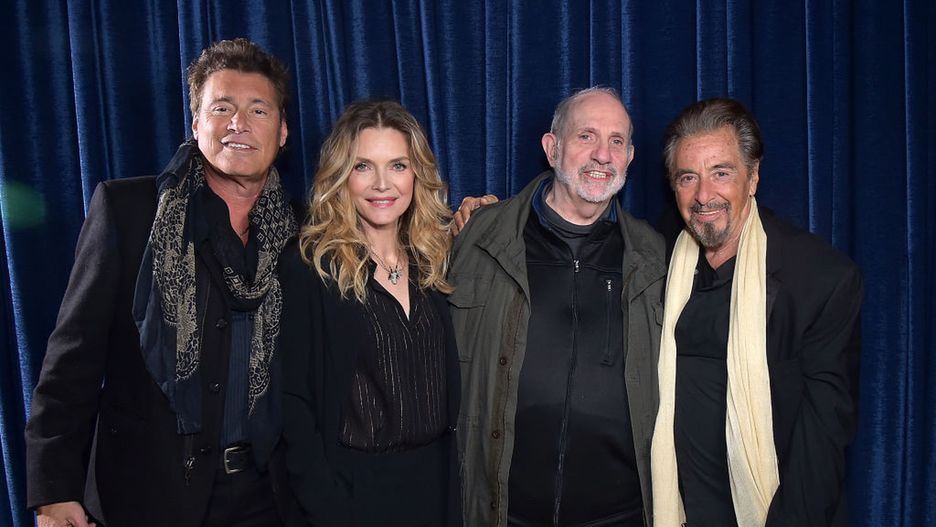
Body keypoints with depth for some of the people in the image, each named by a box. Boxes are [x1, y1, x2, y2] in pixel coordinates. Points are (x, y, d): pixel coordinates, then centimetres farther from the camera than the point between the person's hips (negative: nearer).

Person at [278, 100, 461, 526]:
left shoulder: (434, 258, 1)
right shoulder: (309, 264, -12)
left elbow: (448, 386, 7)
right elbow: (293, 401, -12)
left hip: (435, 480, 5)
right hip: (353, 485, -4)